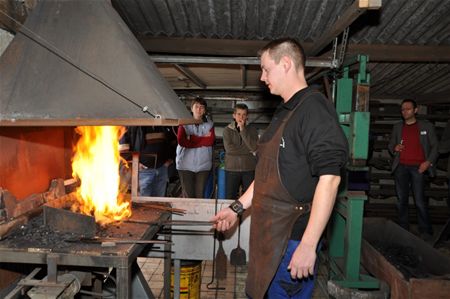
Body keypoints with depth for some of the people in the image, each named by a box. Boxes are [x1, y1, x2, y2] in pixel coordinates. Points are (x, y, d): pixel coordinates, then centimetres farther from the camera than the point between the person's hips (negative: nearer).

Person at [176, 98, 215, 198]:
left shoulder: (209, 124, 8)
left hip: (203, 165, 1)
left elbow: (211, 141, -7)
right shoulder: (184, 123, 4)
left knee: (200, 195, 5)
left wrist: (192, 138, -8)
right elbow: (181, 141, -10)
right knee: (188, 196, 1)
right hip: (186, 165, -1)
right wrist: (203, 139, -8)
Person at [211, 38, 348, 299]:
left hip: (292, 240, -9)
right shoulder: (284, 113, 15)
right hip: (268, 235, 9)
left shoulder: (315, 108, -15)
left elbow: (329, 178, -22)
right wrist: (238, 208, 18)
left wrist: (308, 245, -24)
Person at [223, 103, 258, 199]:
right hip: (232, 169, 0)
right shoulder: (227, 130, 3)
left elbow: (254, 147, -10)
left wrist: (242, 129, -11)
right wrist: (249, 151, -7)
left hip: (249, 169, 1)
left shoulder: (252, 130, 5)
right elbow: (229, 149, -10)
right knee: (230, 198, 3)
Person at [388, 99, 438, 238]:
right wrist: (394, 148, -6)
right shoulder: (397, 127, 16)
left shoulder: (426, 126, 9)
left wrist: (429, 162, -9)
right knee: (401, 200, 3)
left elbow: (434, 146, 6)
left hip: (418, 167, -3)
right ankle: (403, 229, 11)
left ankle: (425, 231, 1)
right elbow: (390, 145, 18)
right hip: (400, 167, 3)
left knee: (420, 201, -8)